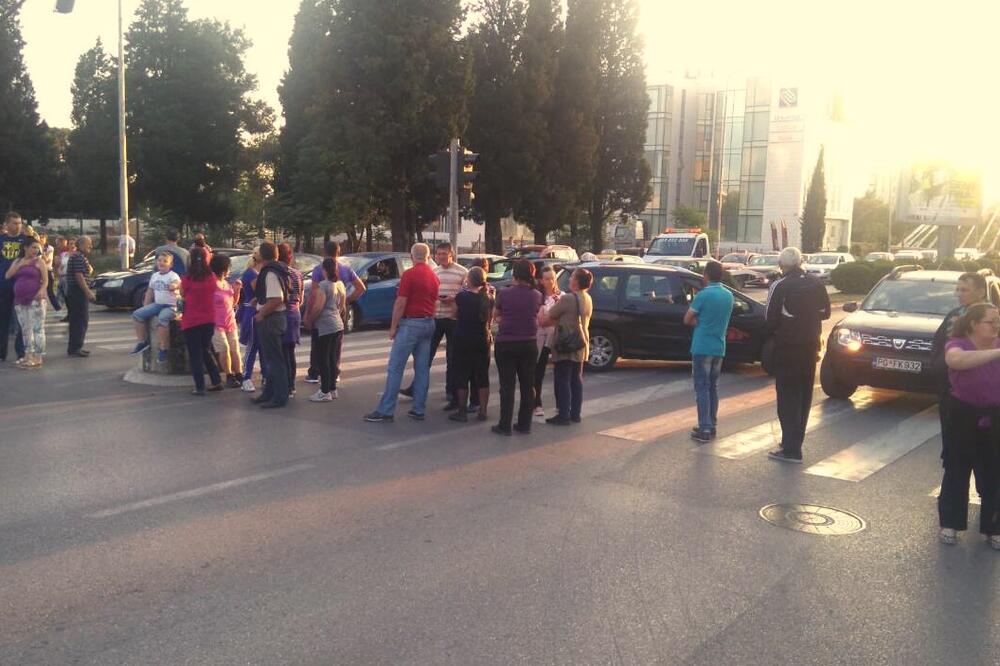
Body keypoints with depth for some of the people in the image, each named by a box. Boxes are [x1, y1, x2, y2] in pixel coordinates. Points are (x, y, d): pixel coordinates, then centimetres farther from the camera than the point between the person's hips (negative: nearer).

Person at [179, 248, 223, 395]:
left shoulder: (187, 279, -12)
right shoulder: (211, 277, -3)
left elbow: (182, 294, 3)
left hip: (191, 322, -4)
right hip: (209, 320, 4)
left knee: (195, 355, 4)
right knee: (206, 352, 20)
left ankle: (200, 387, 3)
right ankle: (217, 382, 15)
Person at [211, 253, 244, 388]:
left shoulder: (227, 283, 10)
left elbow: (233, 302, 17)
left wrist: (237, 290, 4)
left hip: (230, 321, 7)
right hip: (217, 323, -7)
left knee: (235, 349, 8)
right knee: (224, 348, -13)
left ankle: (239, 376, 15)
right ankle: (229, 377, -2)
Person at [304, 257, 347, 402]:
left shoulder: (323, 285, -13)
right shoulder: (340, 284, 10)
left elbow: (318, 307, -17)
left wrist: (309, 320, -4)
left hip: (324, 326, -8)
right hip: (338, 325, 8)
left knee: (323, 359, -3)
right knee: (333, 358, 13)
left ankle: (325, 392, -1)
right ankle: (333, 388, 19)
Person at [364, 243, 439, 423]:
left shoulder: (409, 274, -11)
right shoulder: (434, 276, 12)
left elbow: (401, 302, -13)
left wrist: (393, 326, -8)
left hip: (411, 323, -7)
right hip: (429, 324, 7)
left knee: (395, 368, -5)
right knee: (422, 369, 9)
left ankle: (385, 411, -4)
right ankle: (419, 410, 12)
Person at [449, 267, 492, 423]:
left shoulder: (461, 296, -12)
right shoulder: (488, 298, -2)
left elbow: (456, 312, 4)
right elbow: (490, 319, 9)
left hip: (463, 341, -3)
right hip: (482, 340, 3)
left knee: (462, 376, 4)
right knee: (482, 376, 11)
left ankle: (462, 411, 7)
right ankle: (482, 411, 14)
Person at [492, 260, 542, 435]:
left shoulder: (504, 294, -10)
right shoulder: (537, 296, -4)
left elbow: (496, 314, 5)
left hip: (506, 344, -3)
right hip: (529, 344, 3)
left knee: (507, 386, 2)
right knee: (527, 385, 11)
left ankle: (505, 425, 4)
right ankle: (524, 424, 16)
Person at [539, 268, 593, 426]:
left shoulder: (567, 298, -19)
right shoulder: (588, 299, 8)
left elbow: (547, 318, -11)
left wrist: (541, 318, 9)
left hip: (566, 347, -8)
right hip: (581, 345, 8)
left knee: (562, 380, -2)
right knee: (576, 379, 13)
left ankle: (564, 415, -1)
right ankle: (575, 414, 18)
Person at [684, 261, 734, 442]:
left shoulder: (703, 295, -13)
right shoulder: (729, 295, 9)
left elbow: (687, 320, -7)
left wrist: (699, 322, 6)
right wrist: (704, 322, 6)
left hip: (702, 347, -6)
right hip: (719, 348, 6)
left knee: (702, 388, -3)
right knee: (713, 387, 14)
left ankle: (705, 429, -6)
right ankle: (711, 426, 18)